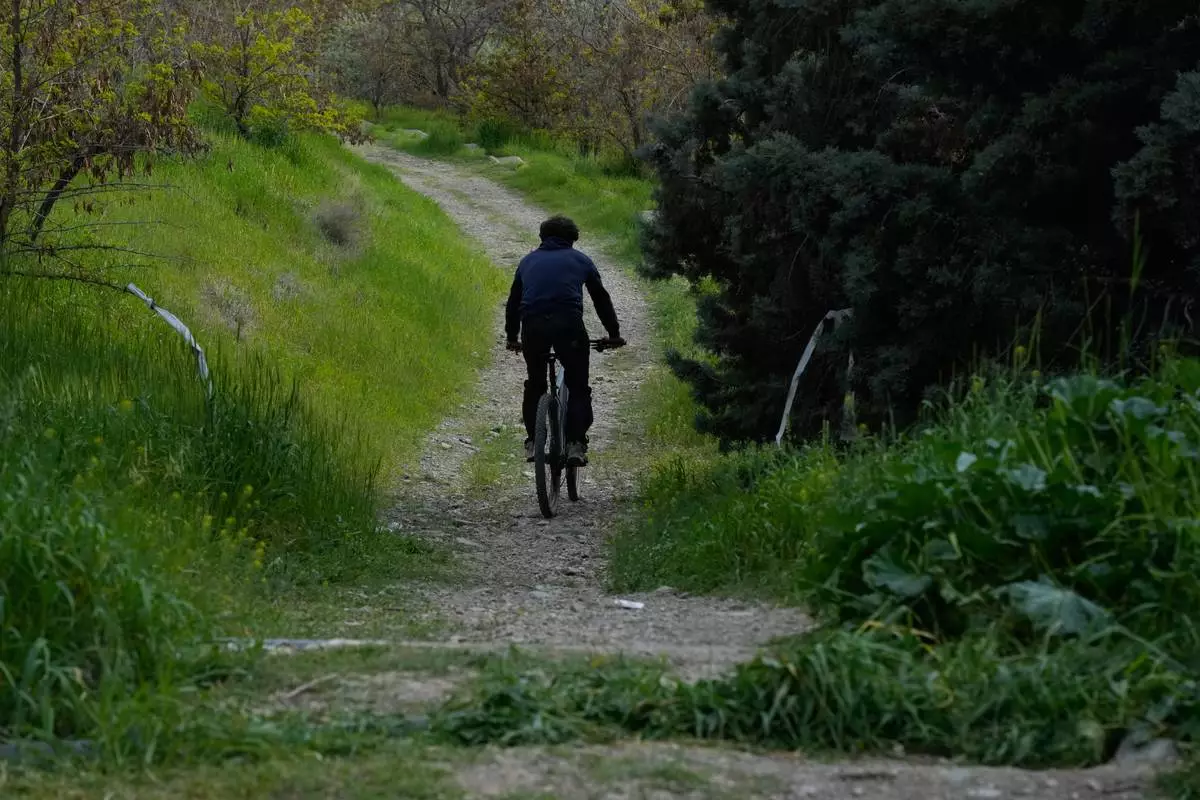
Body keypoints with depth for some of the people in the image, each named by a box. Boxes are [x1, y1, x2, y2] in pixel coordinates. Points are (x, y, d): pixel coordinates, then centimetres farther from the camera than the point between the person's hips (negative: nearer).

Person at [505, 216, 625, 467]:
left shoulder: (528, 261, 27)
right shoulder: (580, 260, 22)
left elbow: (513, 302, 32)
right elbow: (601, 298, 27)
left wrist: (512, 338, 43)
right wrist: (614, 334, 37)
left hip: (533, 326, 2)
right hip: (569, 324, -2)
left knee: (534, 384, 22)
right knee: (578, 387, 11)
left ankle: (532, 442, 17)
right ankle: (576, 443, -3)